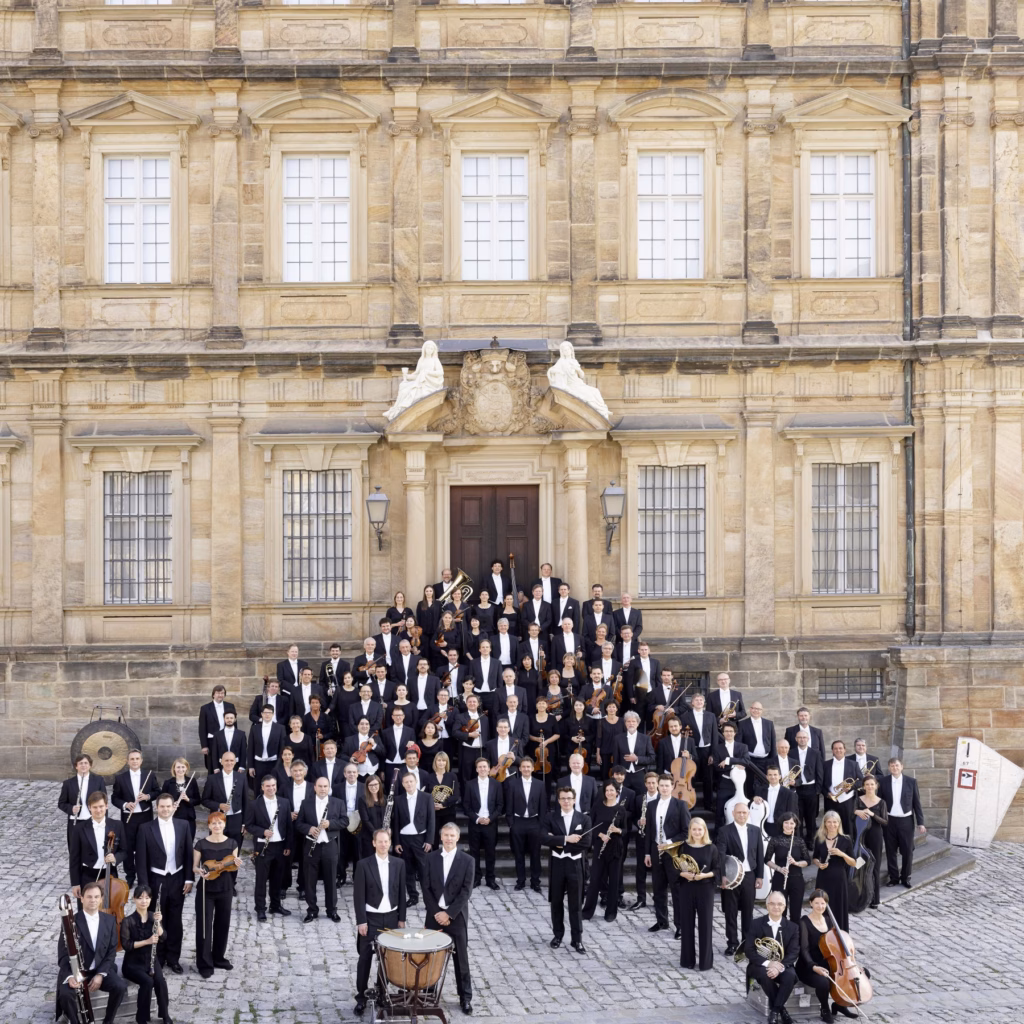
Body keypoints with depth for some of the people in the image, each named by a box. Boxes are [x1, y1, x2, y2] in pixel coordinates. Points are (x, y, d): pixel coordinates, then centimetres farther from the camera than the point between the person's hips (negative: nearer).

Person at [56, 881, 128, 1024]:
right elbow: (63, 954, -9)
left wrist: (100, 974, -12)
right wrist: (70, 976, -27)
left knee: (120, 987, -24)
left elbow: (112, 951, 3)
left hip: (101, 969, 3)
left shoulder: (109, 920, 2)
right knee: (65, 994, -31)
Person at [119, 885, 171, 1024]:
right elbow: (126, 945, -16)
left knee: (160, 981, -25)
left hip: (150, 959, 3)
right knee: (147, 981, -30)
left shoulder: (153, 916, 1)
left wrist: (158, 922, -23)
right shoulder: (128, 921, -11)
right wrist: (147, 941, -23)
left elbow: (161, 938, -8)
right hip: (133, 963, -3)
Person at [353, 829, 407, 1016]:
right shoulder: (363, 865, -7)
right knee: (365, 958, 0)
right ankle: (361, 998, 6)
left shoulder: (399, 863, 3)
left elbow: (401, 893, 7)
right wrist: (361, 921, -11)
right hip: (370, 918, -3)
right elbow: (359, 896, -7)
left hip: (391, 917, 3)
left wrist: (402, 918, 5)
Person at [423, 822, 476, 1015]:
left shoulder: (467, 860, -3)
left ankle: (465, 997, 9)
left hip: (456, 916, -2)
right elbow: (426, 889, 1)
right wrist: (436, 912, -9)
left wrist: (449, 913, -14)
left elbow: (466, 891, -8)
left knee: (461, 958, 2)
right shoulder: (431, 858, 4)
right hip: (435, 915, 2)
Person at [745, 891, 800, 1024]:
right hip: (760, 965, -1)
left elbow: (793, 953, -7)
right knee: (765, 974, -36)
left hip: (783, 966, 1)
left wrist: (779, 967, -26)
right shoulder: (756, 925, -1)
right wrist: (768, 963, -25)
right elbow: (750, 951, -8)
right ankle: (781, 1009, -18)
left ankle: (774, 1010, -19)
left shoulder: (792, 927, 2)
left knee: (791, 975, -33)